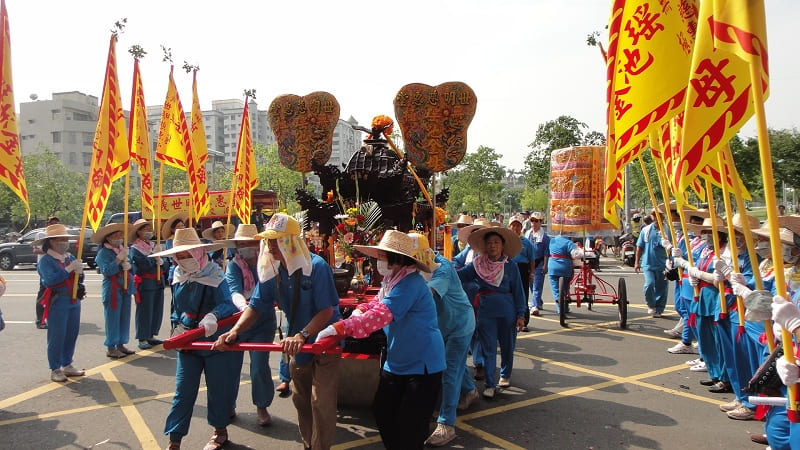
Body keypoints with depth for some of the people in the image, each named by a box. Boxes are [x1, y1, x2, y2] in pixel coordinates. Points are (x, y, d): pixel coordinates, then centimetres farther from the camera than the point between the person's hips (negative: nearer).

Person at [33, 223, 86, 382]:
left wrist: (79, 271, -9)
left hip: (74, 301, 7)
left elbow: (80, 279, 13)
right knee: (57, 337, -2)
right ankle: (55, 369, 8)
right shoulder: (46, 260, -8)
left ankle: (67, 365, 25)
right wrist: (69, 269, -21)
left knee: (71, 335, 12)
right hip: (57, 302, -7)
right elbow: (50, 280, -22)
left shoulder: (70, 257, 12)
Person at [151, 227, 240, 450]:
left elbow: (227, 304, -28)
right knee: (183, 391, 5)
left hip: (216, 341, -5)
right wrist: (177, 325, 6)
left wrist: (213, 315, -47)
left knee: (218, 388, 9)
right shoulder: (178, 277, 2)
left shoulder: (214, 276, -17)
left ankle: (220, 431, 31)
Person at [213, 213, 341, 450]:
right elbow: (255, 307, -5)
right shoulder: (271, 271, -5)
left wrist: (302, 335, -38)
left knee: (321, 403, -5)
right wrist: (234, 331, -21)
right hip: (298, 344, 7)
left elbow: (327, 311, -26)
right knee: (300, 400, 18)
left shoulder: (317, 266, -24)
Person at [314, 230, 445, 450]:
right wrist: (361, 310, -4)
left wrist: (338, 328, -37)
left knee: (411, 428, -3)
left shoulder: (410, 283, -25)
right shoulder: (391, 280, 7)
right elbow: (378, 303, 20)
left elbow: (381, 315, -34)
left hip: (422, 365, -9)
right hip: (396, 363, 10)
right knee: (382, 413, 15)